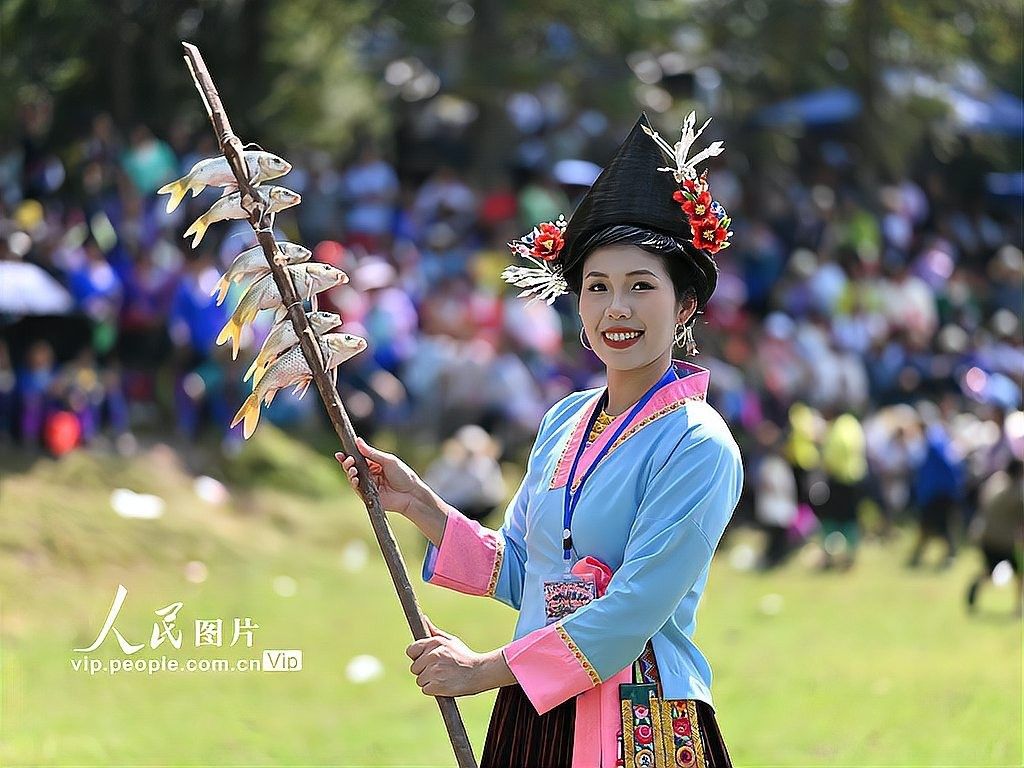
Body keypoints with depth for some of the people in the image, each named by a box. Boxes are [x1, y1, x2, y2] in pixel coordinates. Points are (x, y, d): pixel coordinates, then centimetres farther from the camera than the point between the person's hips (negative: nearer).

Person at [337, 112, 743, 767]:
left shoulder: (698, 447, -14)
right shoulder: (564, 422, 8)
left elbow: (633, 610, -19)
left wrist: (483, 669, -13)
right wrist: (419, 504, 2)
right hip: (533, 715, 6)